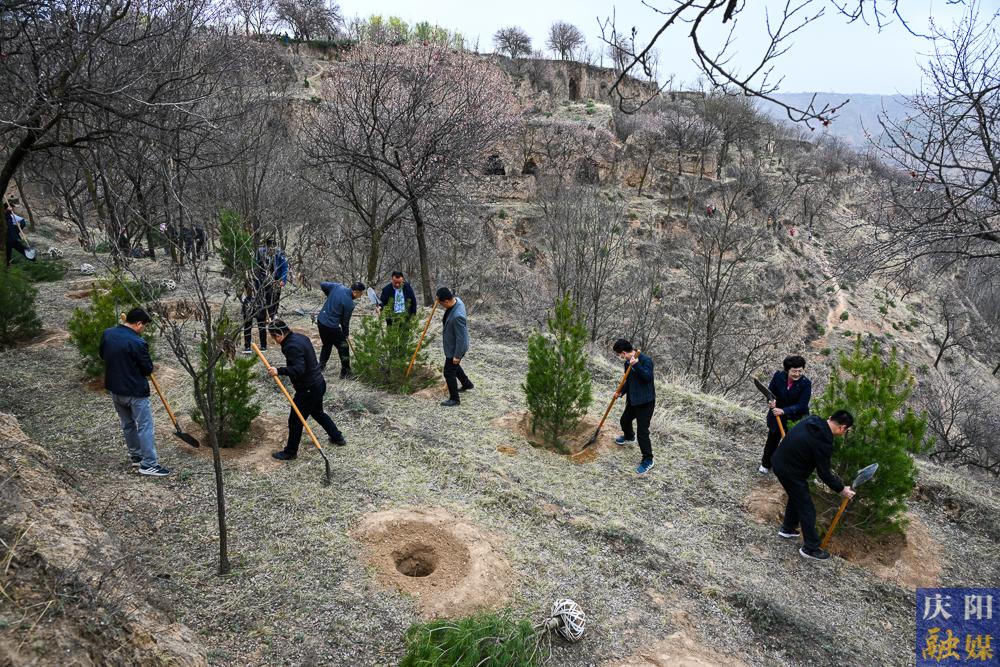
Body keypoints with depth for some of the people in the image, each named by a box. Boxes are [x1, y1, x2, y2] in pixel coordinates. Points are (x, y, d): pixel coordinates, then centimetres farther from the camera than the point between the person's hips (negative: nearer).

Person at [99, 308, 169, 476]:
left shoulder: (107, 334, -2)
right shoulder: (137, 343, -24)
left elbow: (102, 354, 17)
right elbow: (148, 369, -14)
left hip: (114, 389, 8)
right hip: (135, 392, -8)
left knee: (127, 424, 21)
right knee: (145, 426, 0)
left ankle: (136, 456, 33)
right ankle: (149, 464, 1)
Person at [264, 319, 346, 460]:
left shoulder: (291, 346, -24)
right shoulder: (299, 337, 7)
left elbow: (298, 369, -34)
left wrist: (279, 371, -36)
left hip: (308, 389, -10)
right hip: (318, 383, 10)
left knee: (295, 420, 5)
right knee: (318, 412, 29)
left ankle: (290, 452, 19)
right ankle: (338, 437, 41)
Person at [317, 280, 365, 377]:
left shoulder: (337, 286, -3)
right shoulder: (349, 304, -18)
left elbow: (322, 285, 7)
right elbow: (345, 321, -9)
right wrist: (346, 334, 8)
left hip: (320, 321, 8)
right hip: (332, 326, -8)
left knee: (327, 344, 28)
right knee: (343, 347, 7)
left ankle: (321, 366, 34)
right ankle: (345, 372, 12)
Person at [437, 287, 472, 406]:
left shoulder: (457, 316, -39)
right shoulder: (456, 300, -12)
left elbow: (461, 338, -30)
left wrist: (457, 355, -22)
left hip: (455, 348, -10)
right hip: (451, 345, 10)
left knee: (449, 373, 7)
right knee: (454, 366, 30)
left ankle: (454, 399, 24)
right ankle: (467, 384, 52)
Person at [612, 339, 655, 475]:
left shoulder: (645, 360, -20)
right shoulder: (628, 363, 4)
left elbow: (648, 376, -32)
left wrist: (636, 365, -39)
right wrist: (620, 392, -2)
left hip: (645, 401, -9)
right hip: (633, 400, 9)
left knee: (642, 431, -8)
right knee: (625, 420, 27)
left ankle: (648, 460, 5)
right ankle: (629, 436, 60)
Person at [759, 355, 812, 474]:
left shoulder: (806, 383, -22)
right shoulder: (778, 376, -16)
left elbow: (801, 405, -23)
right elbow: (770, 392, -2)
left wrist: (784, 411, -35)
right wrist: (771, 401, -25)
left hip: (796, 418, -3)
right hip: (777, 416, 3)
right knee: (772, 440, 19)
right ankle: (766, 465, 42)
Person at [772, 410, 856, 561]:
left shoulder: (812, 421, -1)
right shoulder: (823, 443, -25)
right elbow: (823, 473, -16)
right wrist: (841, 489, -1)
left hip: (780, 462, 9)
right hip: (791, 473, -9)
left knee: (796, 496, 29)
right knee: (807, 509, 7)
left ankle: (787, 529, 45)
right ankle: (810, 548, 19)